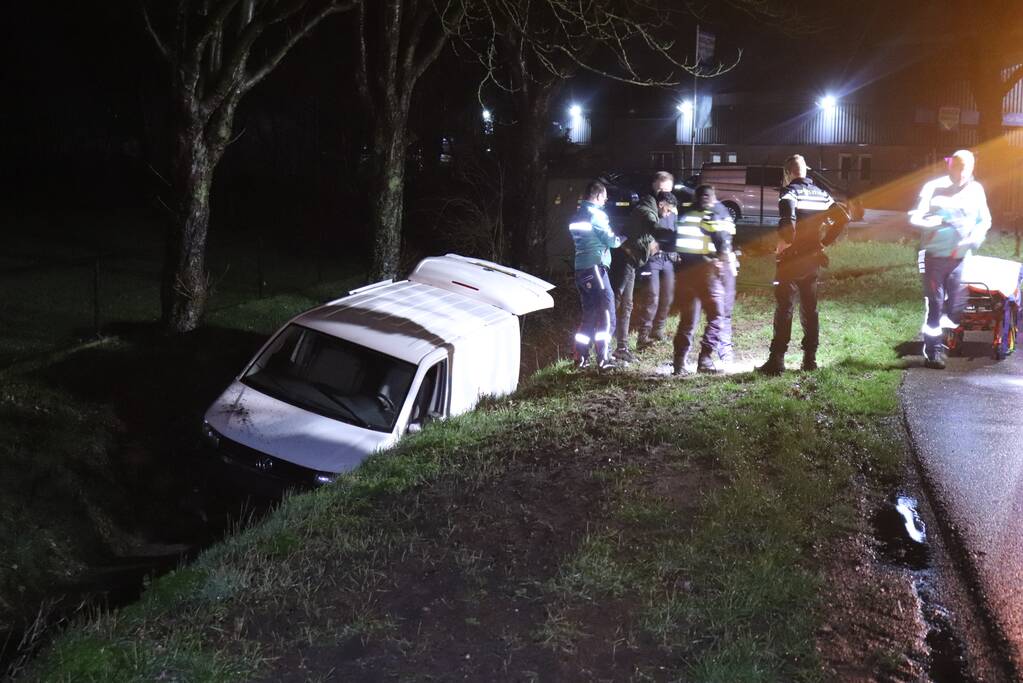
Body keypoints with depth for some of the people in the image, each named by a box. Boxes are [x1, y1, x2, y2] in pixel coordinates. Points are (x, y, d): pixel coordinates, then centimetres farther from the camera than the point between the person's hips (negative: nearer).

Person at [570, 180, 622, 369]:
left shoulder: (577, 215, 16)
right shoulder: (596, 214, -10)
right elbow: (610, 240, -9)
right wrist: (623, 239, 11)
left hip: (580, 269, 9)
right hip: (595, 268, -9)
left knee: (588, 313, 14)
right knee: (606, 313, -5)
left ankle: (581, 357, 13)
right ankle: (603, 359, -8)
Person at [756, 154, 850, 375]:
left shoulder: (790, 191, -8)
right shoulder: (820, 193, 12)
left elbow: (788, 214, -29)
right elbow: (843, 217, 10)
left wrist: (785, 240, -16)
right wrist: (824, 241, 11)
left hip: (791, 257, -6)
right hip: (813, 258, 6)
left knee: (784, 309, -6)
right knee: (810, 309, 12)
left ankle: (777, 360, -9)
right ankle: (810, 359, 15)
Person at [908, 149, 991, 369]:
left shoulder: (976, 190, 5)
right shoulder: (934, 188, -4)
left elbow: (985, 220, 13)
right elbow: (915, 218, -8)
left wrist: (975, 238, -7)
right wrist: (939, 222, -27)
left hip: (961, 257, 3)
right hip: (935, 255, -3)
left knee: (956, 305, 4)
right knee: (935, 305, -1)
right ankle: (933, 351, 6)